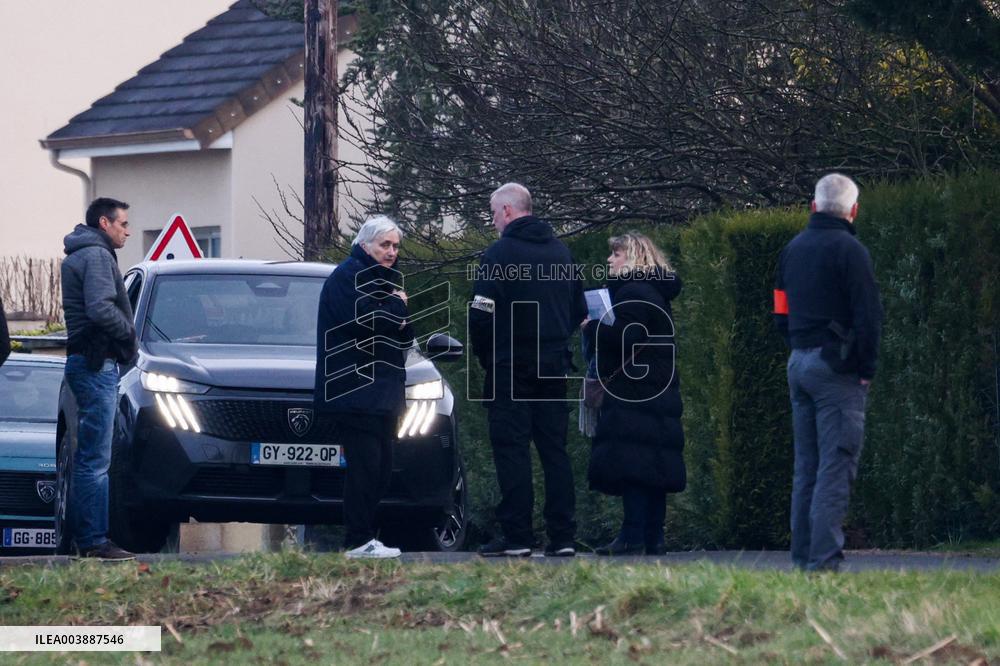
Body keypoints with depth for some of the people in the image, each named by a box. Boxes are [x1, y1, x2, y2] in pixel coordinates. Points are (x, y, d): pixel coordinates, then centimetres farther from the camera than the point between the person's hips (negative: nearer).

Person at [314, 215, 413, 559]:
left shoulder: (386, 278, 23)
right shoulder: (349, 276, -6)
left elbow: (405, 336, 25)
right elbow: (364, 321, -21)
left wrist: (400, 324, 1)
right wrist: (397, 306, -5)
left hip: (381, 390, 10)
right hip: (355, 388, -10)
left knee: (381, 469, 7)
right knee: (365, 465, -14)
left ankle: (365, 538, 11)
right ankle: (358, 542, -15)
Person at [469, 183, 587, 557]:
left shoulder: (500, 253, -10)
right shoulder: (561, 252, 12)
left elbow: (481, 314, -14)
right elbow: (579, 310, 18)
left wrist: (485, 357, 1)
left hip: (511, 367, -6)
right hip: (554, 365, 6)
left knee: (512, 449, -4)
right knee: (555, 449, 7)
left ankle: (516, 536, -8)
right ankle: (563, 537, 3)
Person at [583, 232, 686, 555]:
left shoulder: (633, 293, -12)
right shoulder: (655, 291, 20)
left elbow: (625, 338, -22)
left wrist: (593, 328, -8)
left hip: (633, 395, -11)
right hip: (659, 392, 11)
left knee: (629, 465, -12)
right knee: (654, 465, 9)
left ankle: (633, 538, -17)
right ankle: (654, 538, 10)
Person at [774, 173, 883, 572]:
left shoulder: (793, 250, 14)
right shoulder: (849, 250, -10)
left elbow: (781, 314, 18)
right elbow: (868, 316, -14)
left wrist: (799, 347, 16)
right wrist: (867, 369, -5)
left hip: (799, 362, 7)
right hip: (837, 369, -7)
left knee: (806, 466, 11)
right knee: (836, 466, -8)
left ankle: (802, 556, 10)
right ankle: (824, 558, -14)